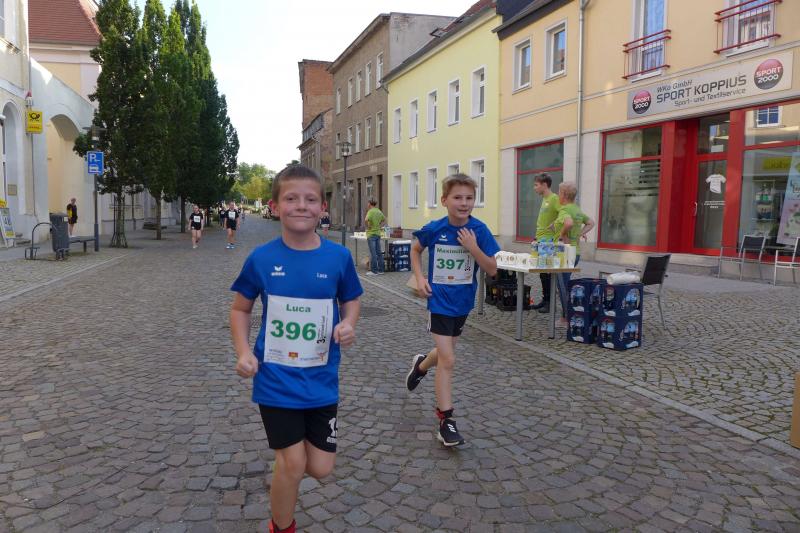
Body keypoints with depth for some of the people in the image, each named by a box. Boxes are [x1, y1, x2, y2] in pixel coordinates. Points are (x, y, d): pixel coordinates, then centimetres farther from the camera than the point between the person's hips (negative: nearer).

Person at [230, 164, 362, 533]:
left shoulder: (338, 257, -7)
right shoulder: (260, 259, -8)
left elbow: (351, 299, 9)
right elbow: (241, 308, 6)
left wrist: (348, 323, -12)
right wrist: (243, 352, -8)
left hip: (321, 381, 2)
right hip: (276, 380, -2)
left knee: (320, 468, 8)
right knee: (293, 464, 2)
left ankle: (283, 467, 45)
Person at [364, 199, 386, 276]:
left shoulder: (370, 211, -14)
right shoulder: (379, 211, 10)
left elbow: (366, 220, -31)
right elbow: (384, 219, 27)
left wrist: (367, 226, -14)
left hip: (371, 234, -7)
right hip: (378, 233, 7)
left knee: (373, 253, -5)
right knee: (379, 252, 10)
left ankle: (374, 271, -3)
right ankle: (380, 269, 15)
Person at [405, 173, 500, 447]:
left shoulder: (479, 230, -12)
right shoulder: (434, 229, -13)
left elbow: (492, 270, -11)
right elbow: (415, 250, 8)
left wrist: (473, 248, -25)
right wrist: (419, 278, -6)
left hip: (463, 301, 3)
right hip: (439, 300, -3)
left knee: (445, 353, 22)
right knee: (447, 360, -8)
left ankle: (421, 364, 56)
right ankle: (446, 420, 5)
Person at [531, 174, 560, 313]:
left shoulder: (554, 199, -14)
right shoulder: (544, 199, 14)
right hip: (540, 240, 9)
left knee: (546, 273, -4)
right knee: (542, 272, 14)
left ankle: (549, 302, 4)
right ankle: (545, 299, 23)